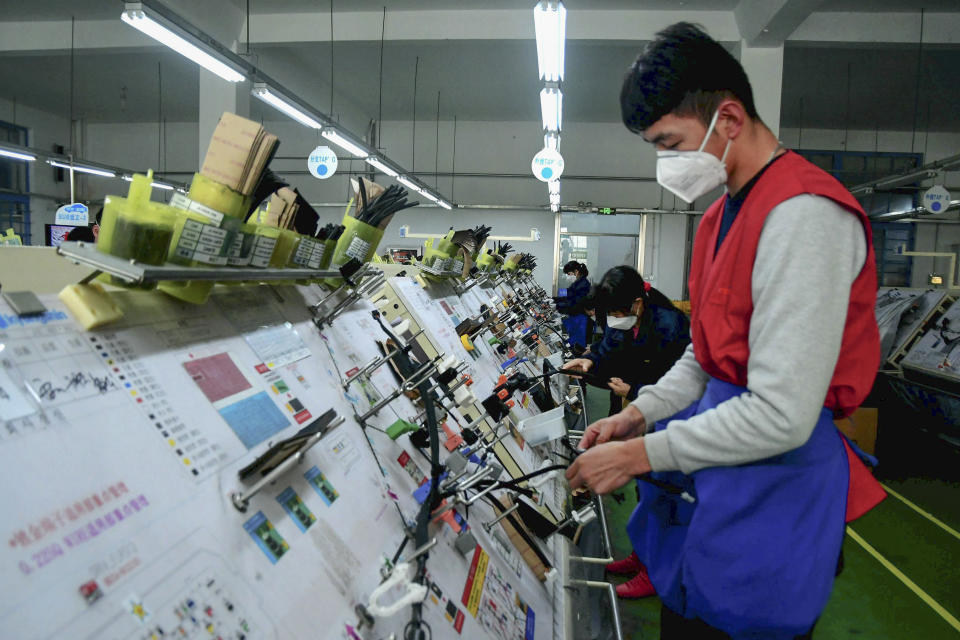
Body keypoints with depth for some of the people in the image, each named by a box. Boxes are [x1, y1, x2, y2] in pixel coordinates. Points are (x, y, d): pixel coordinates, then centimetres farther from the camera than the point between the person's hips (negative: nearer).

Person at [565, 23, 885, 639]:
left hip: (773, 485, -8)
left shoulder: (805, 215, -21)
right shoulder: (723, 215, 10)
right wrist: (637, 414, 2)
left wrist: (637, 455, -18)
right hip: (707, 478, 9)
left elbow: (781, 416, -26)